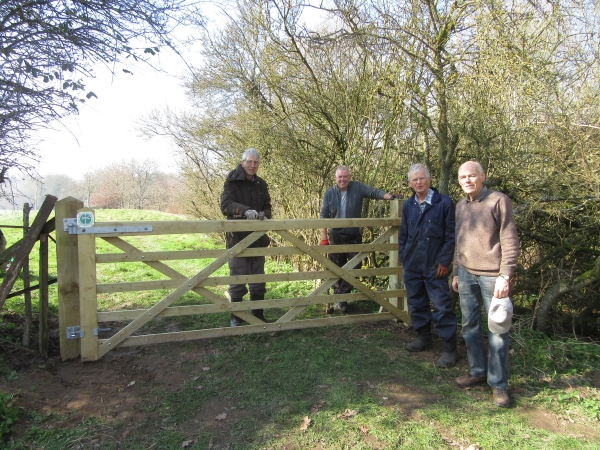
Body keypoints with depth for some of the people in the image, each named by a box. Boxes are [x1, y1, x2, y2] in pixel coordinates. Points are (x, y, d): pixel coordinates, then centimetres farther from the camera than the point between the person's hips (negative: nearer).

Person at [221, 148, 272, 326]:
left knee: (258, 279, 11)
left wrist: (264, 214, -12)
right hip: (237, 238, -5)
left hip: (258, 238, 5)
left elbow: (267, 207, 12)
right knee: (237, 280, 1)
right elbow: (225, 204, -20)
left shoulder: (261, 184, 10)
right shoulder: (232, 182, -6)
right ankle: (236, 317, 16)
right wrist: (246, 210, -38)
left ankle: (258, 315, 23)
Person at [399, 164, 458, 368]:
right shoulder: (408, 205, 8)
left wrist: (444, 261, -11)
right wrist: (403, 258, 10)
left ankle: (449, 348, 8)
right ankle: (424, 337, 31)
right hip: (412, 265, 5)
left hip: (435, 266, -5)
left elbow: (451, 236, -8)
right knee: (416, 303, 14)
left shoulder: (444, 203, -8)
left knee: (442, 306, -3)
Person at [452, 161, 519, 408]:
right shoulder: (461, 206, 12)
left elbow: (510, 242, -10)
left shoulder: (499, 201, -7)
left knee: (498, 331, 1)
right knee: (470, 326, 12)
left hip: (491, 275, -6)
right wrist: (456, 273, 19)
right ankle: (478, 371, 27)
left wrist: (505, 276, -15)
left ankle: (499, 384, 13)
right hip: (466, 274, 6)